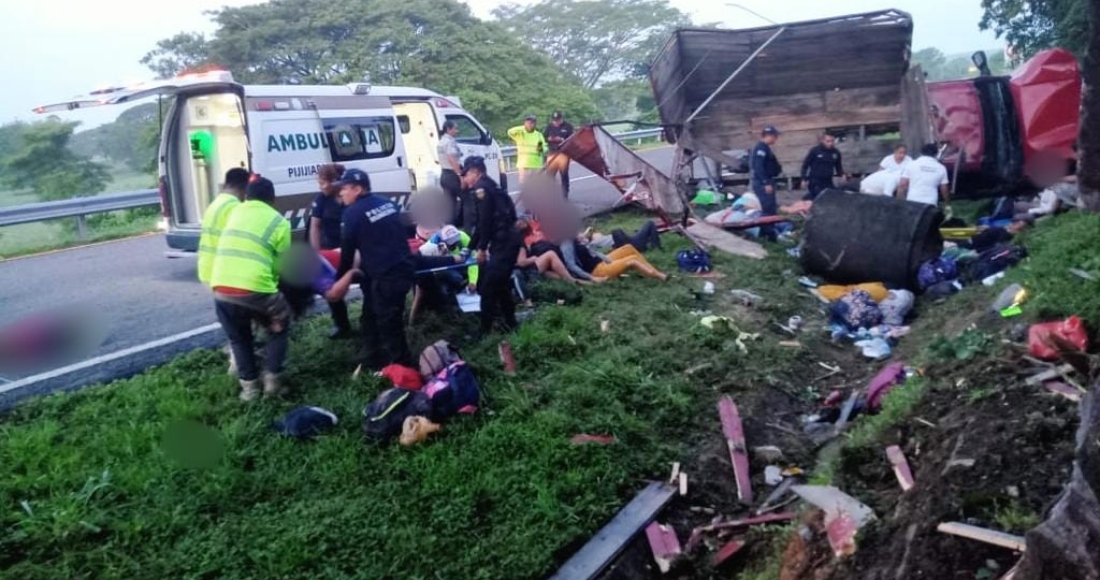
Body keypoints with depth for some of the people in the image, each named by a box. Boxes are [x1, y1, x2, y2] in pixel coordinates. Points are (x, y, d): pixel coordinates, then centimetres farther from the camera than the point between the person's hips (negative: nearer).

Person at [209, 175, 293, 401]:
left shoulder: (235, 212, 18)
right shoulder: (279, 222, 6)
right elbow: (282, 263, 8)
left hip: (222, 289, 4)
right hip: (256, 289, -3)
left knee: (239, 338, 25)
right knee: (278, 328, 23)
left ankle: (249, 386, 25)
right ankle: (272, 380, 19)